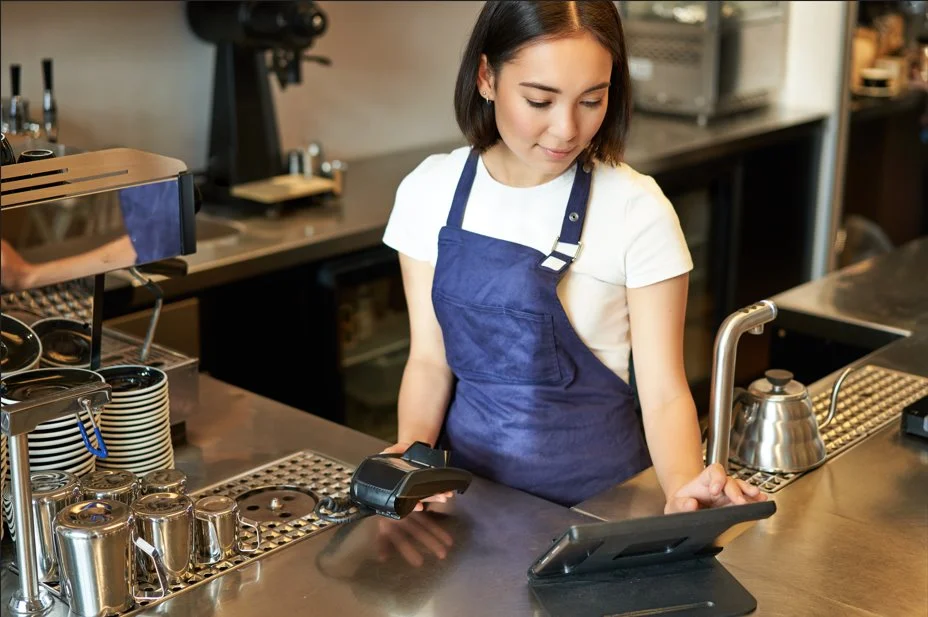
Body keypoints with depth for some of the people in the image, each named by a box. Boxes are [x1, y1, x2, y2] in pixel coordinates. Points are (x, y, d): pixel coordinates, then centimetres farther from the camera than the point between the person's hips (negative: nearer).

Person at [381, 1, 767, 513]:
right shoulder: (429, 192, -2)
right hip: (468, 465, 0)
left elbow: (663, 393, -10)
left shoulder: (637, 211, -12)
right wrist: (413, 447, -16)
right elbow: (430, 359, 3)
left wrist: (684, 485, -29)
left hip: (594, 481, 0)